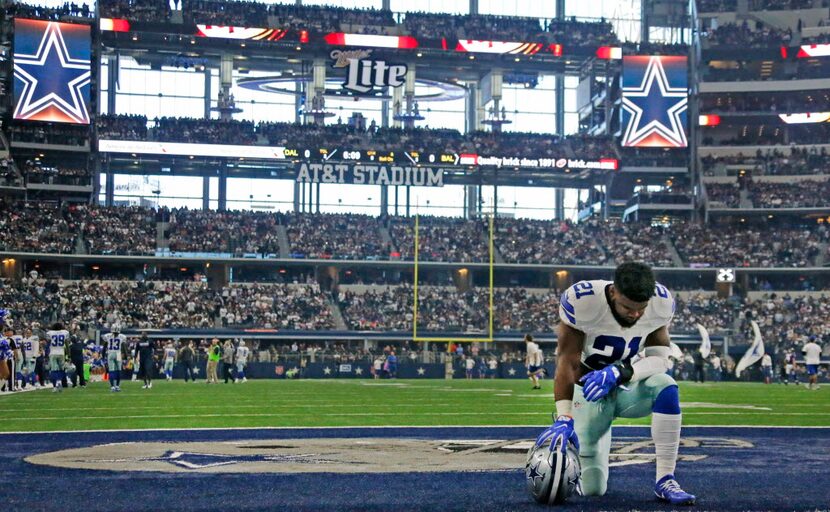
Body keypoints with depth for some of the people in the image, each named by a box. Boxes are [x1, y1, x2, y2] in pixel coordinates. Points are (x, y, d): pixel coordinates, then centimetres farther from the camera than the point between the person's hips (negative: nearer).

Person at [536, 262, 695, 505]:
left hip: (628, 387, 2)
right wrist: (564, 418, -36)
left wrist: (618, 372, -36)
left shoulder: (661, 303, -17)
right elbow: (567, 362, -28)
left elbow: (659, 358, -17)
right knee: (592, 488, -6)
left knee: (665, 387, -33)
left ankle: (665, 481, -21)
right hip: (590, 389, -2)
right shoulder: (582, 300, -28)